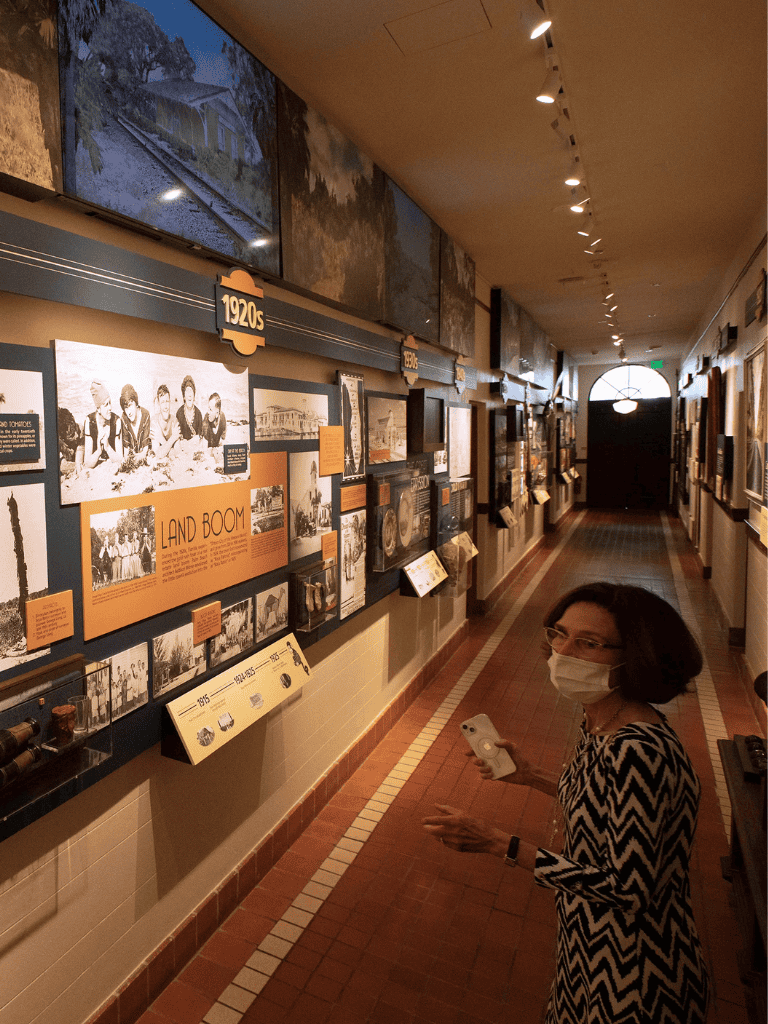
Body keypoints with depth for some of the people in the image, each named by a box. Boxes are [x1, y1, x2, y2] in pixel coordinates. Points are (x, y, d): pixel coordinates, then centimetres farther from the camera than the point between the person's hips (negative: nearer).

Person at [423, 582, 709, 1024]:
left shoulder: (638, 751, -35)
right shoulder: (602, 723, -7)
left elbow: (627, 889, -30)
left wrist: (500, 843, -29)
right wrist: (534, 776, 5)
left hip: (634, 975, -7)